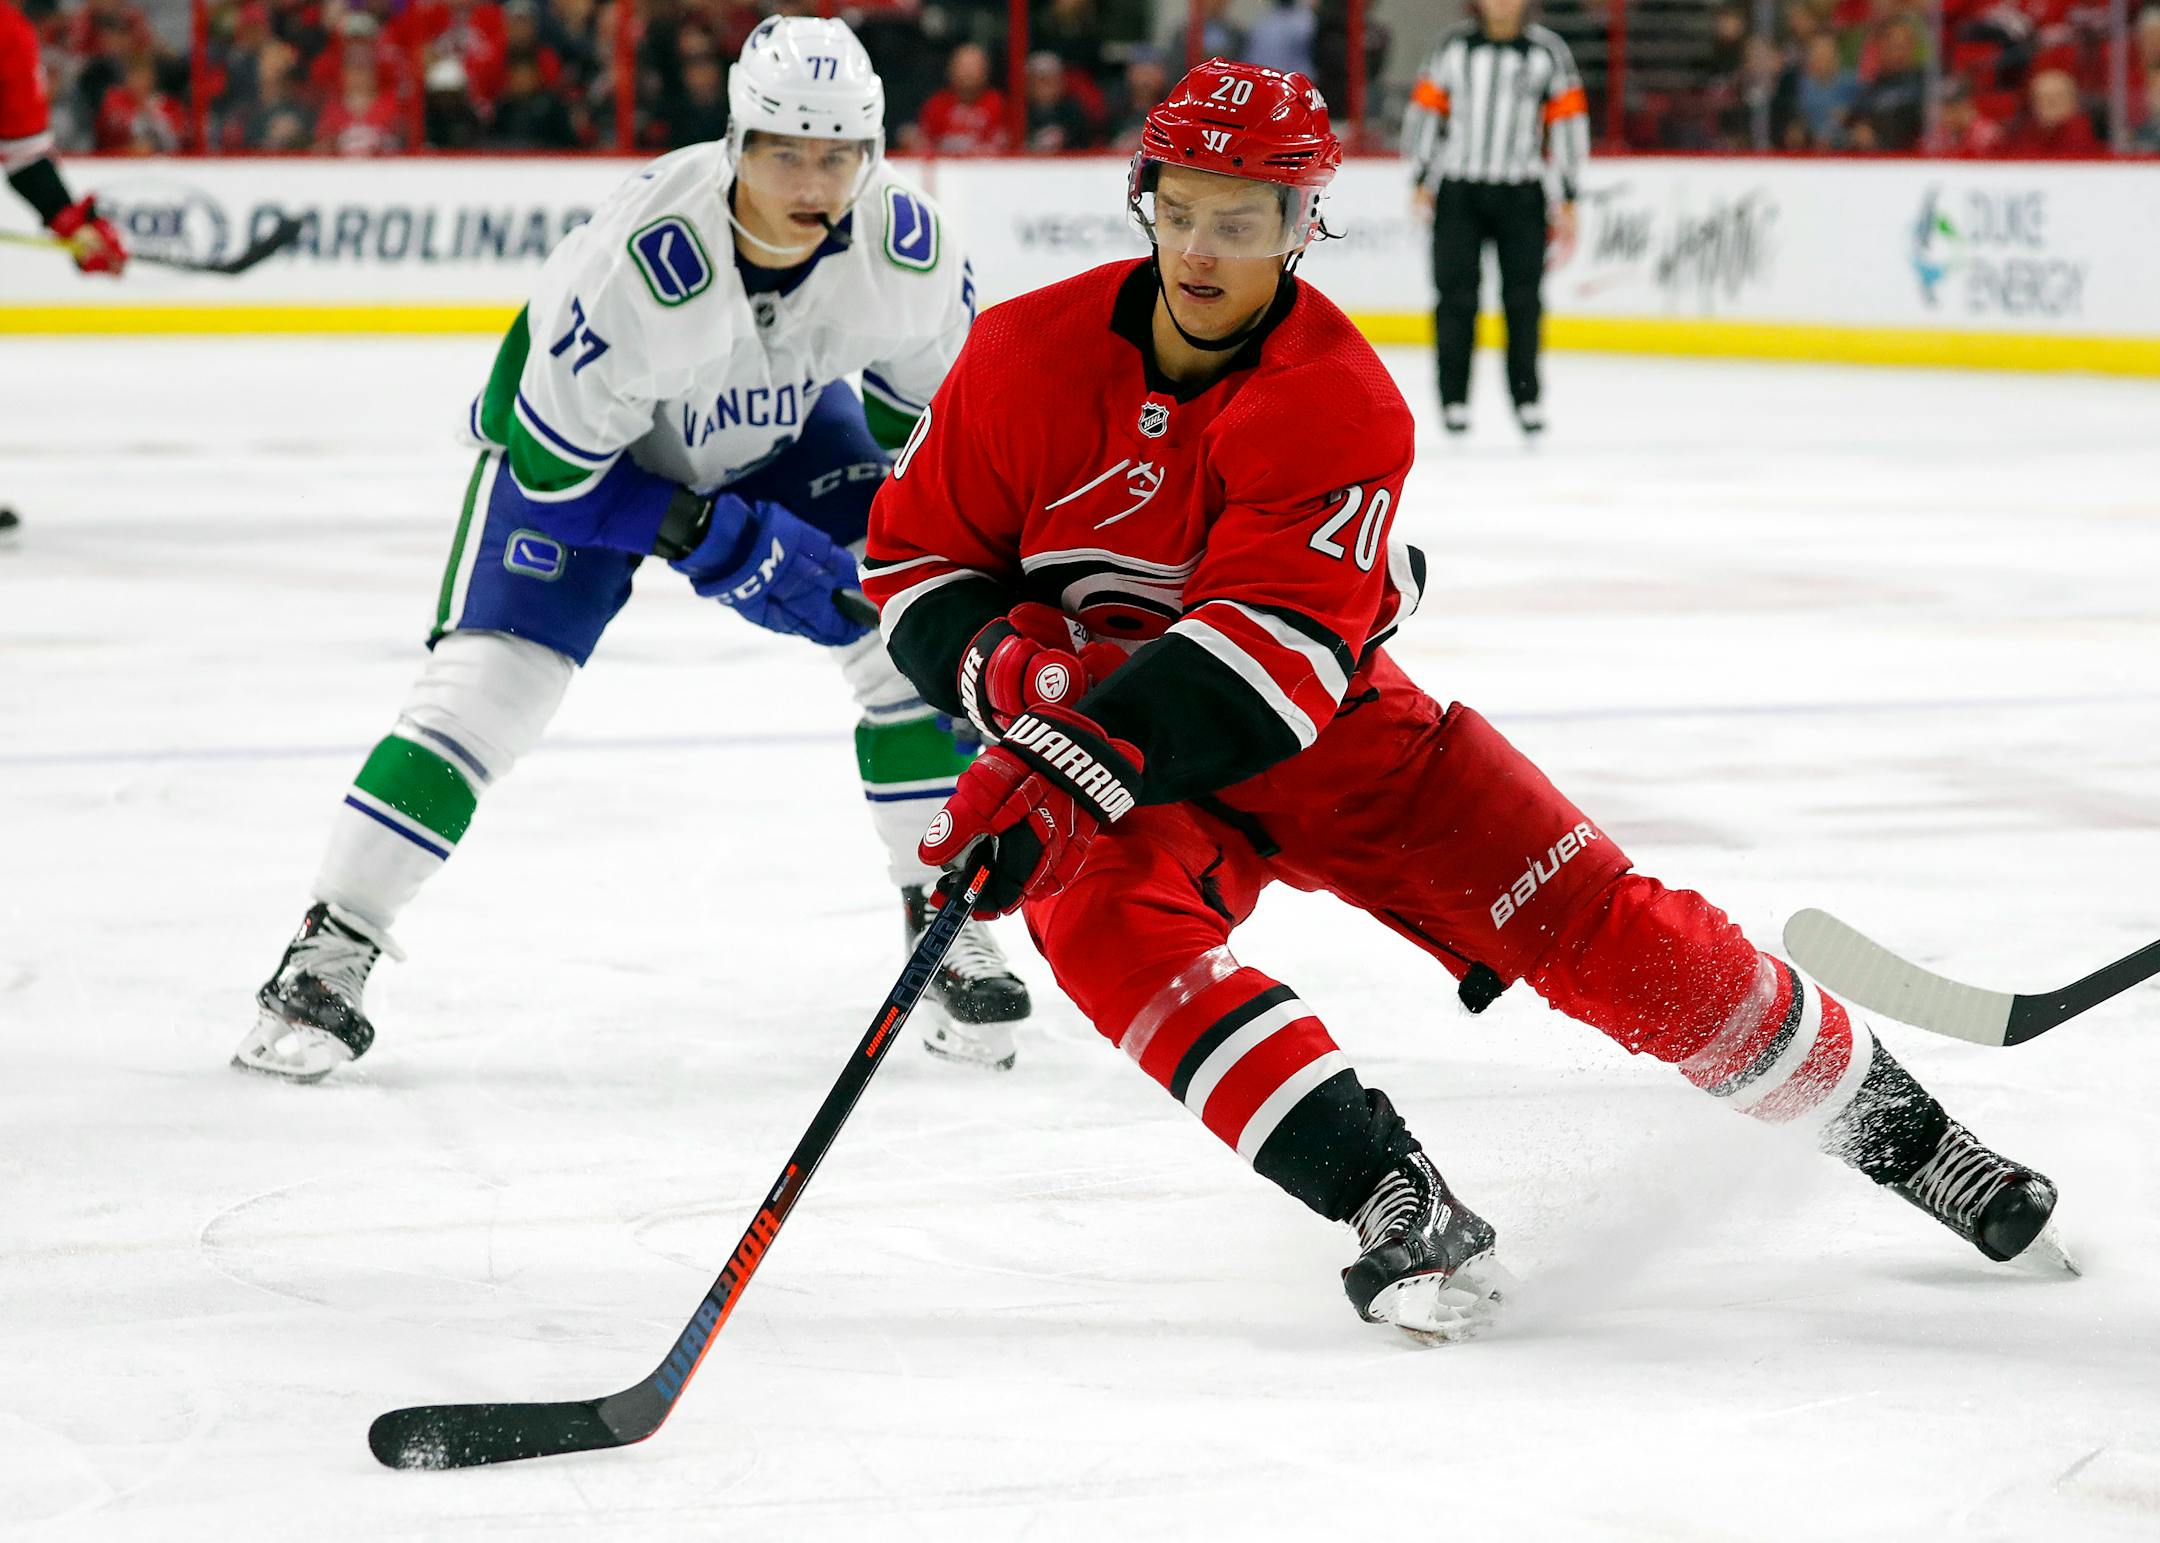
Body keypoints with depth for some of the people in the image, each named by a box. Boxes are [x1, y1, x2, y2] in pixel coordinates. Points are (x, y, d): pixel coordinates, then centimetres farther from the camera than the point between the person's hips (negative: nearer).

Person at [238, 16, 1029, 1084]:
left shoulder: (903, 242, -27)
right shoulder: (639, 264, -41)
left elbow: (936, 384, -4)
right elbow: (554, 465, -29)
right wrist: (712, 539, -30)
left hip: (784, 429, 4)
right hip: (576, 434, -4)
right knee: (488, 683, -16)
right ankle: (328, 956, -5)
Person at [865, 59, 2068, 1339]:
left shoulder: (1342, 407, -22)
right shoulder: (1030, 358, -12)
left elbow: (1271, 652, -33)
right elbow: (915, 558, -1)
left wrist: (1069, 765, -45)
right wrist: (1011, 667, -22)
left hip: (1324, 722, -1)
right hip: (1101, 749, 1)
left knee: (1587, 918, -9)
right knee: (1104, 918, -32)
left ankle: (1889, 1123, 10)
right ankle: (1394, 1198, -36)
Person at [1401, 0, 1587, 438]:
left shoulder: (1549, 52, 2)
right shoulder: (1453, 48, 6)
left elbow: (1566, 124, 3)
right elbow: (1426, 110, 9)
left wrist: (1566, 201, 1)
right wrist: (1422, 179, 3)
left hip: (1521, 193, 0)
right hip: (1458, 190, 0)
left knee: (1522, 297, 0)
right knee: (1456, 295, -2)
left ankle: (1526, 396, 9)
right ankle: (1454, 399, 3)